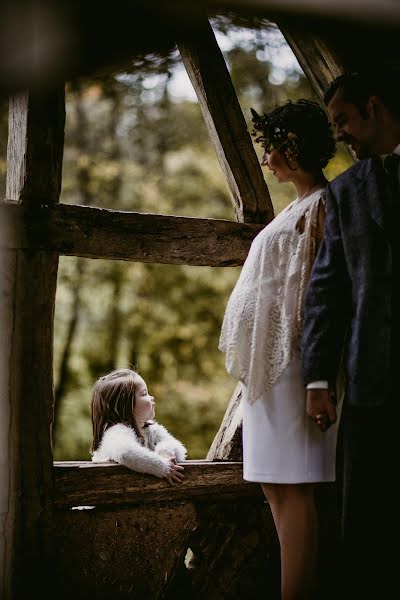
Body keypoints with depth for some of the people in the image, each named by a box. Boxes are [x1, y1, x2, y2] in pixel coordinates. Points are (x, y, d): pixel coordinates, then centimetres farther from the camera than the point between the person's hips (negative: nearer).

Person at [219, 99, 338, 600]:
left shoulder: (320, 205, -8)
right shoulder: (300, 207, 21)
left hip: (291, 359, -10)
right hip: (269, 360, 10)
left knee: (291, 487, -11)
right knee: (274, 484, 10)